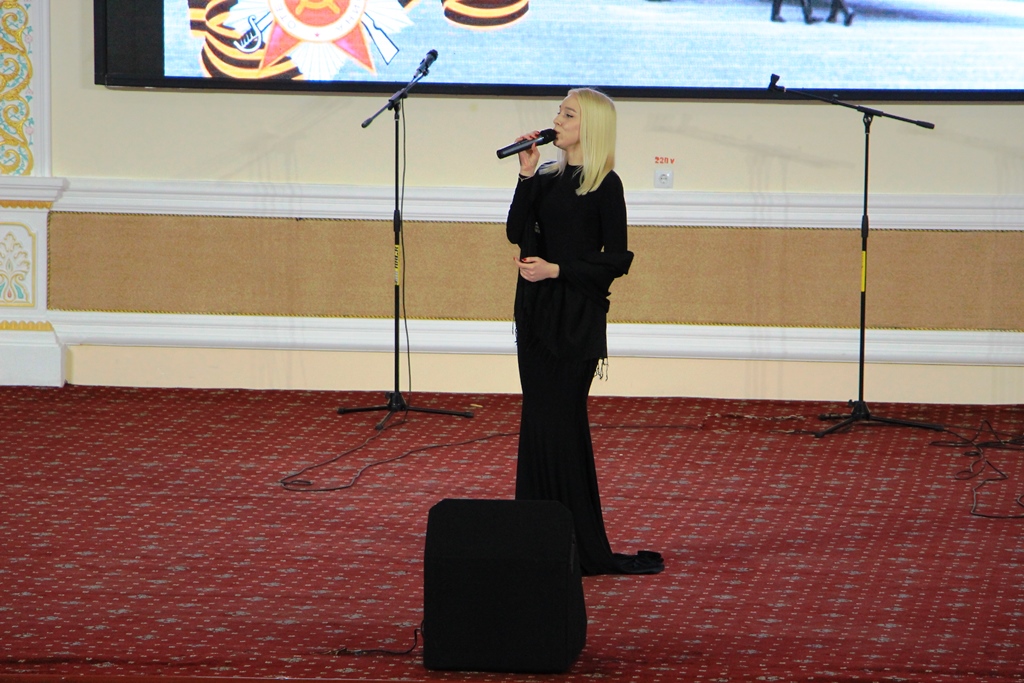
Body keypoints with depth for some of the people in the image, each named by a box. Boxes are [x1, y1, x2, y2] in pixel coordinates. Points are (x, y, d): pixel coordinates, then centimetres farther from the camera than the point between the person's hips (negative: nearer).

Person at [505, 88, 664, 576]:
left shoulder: (605, 186, -8)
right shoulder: (548, 179, 11)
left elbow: (616, 261, -10)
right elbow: (516, 232, 0)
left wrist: (556, 270, -17)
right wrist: (527, 174, -5)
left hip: (577, 318, -7)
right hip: (536, 312, 7)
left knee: (561, 421, -7)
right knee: (538, 419, 7)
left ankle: (584, 549, -2)